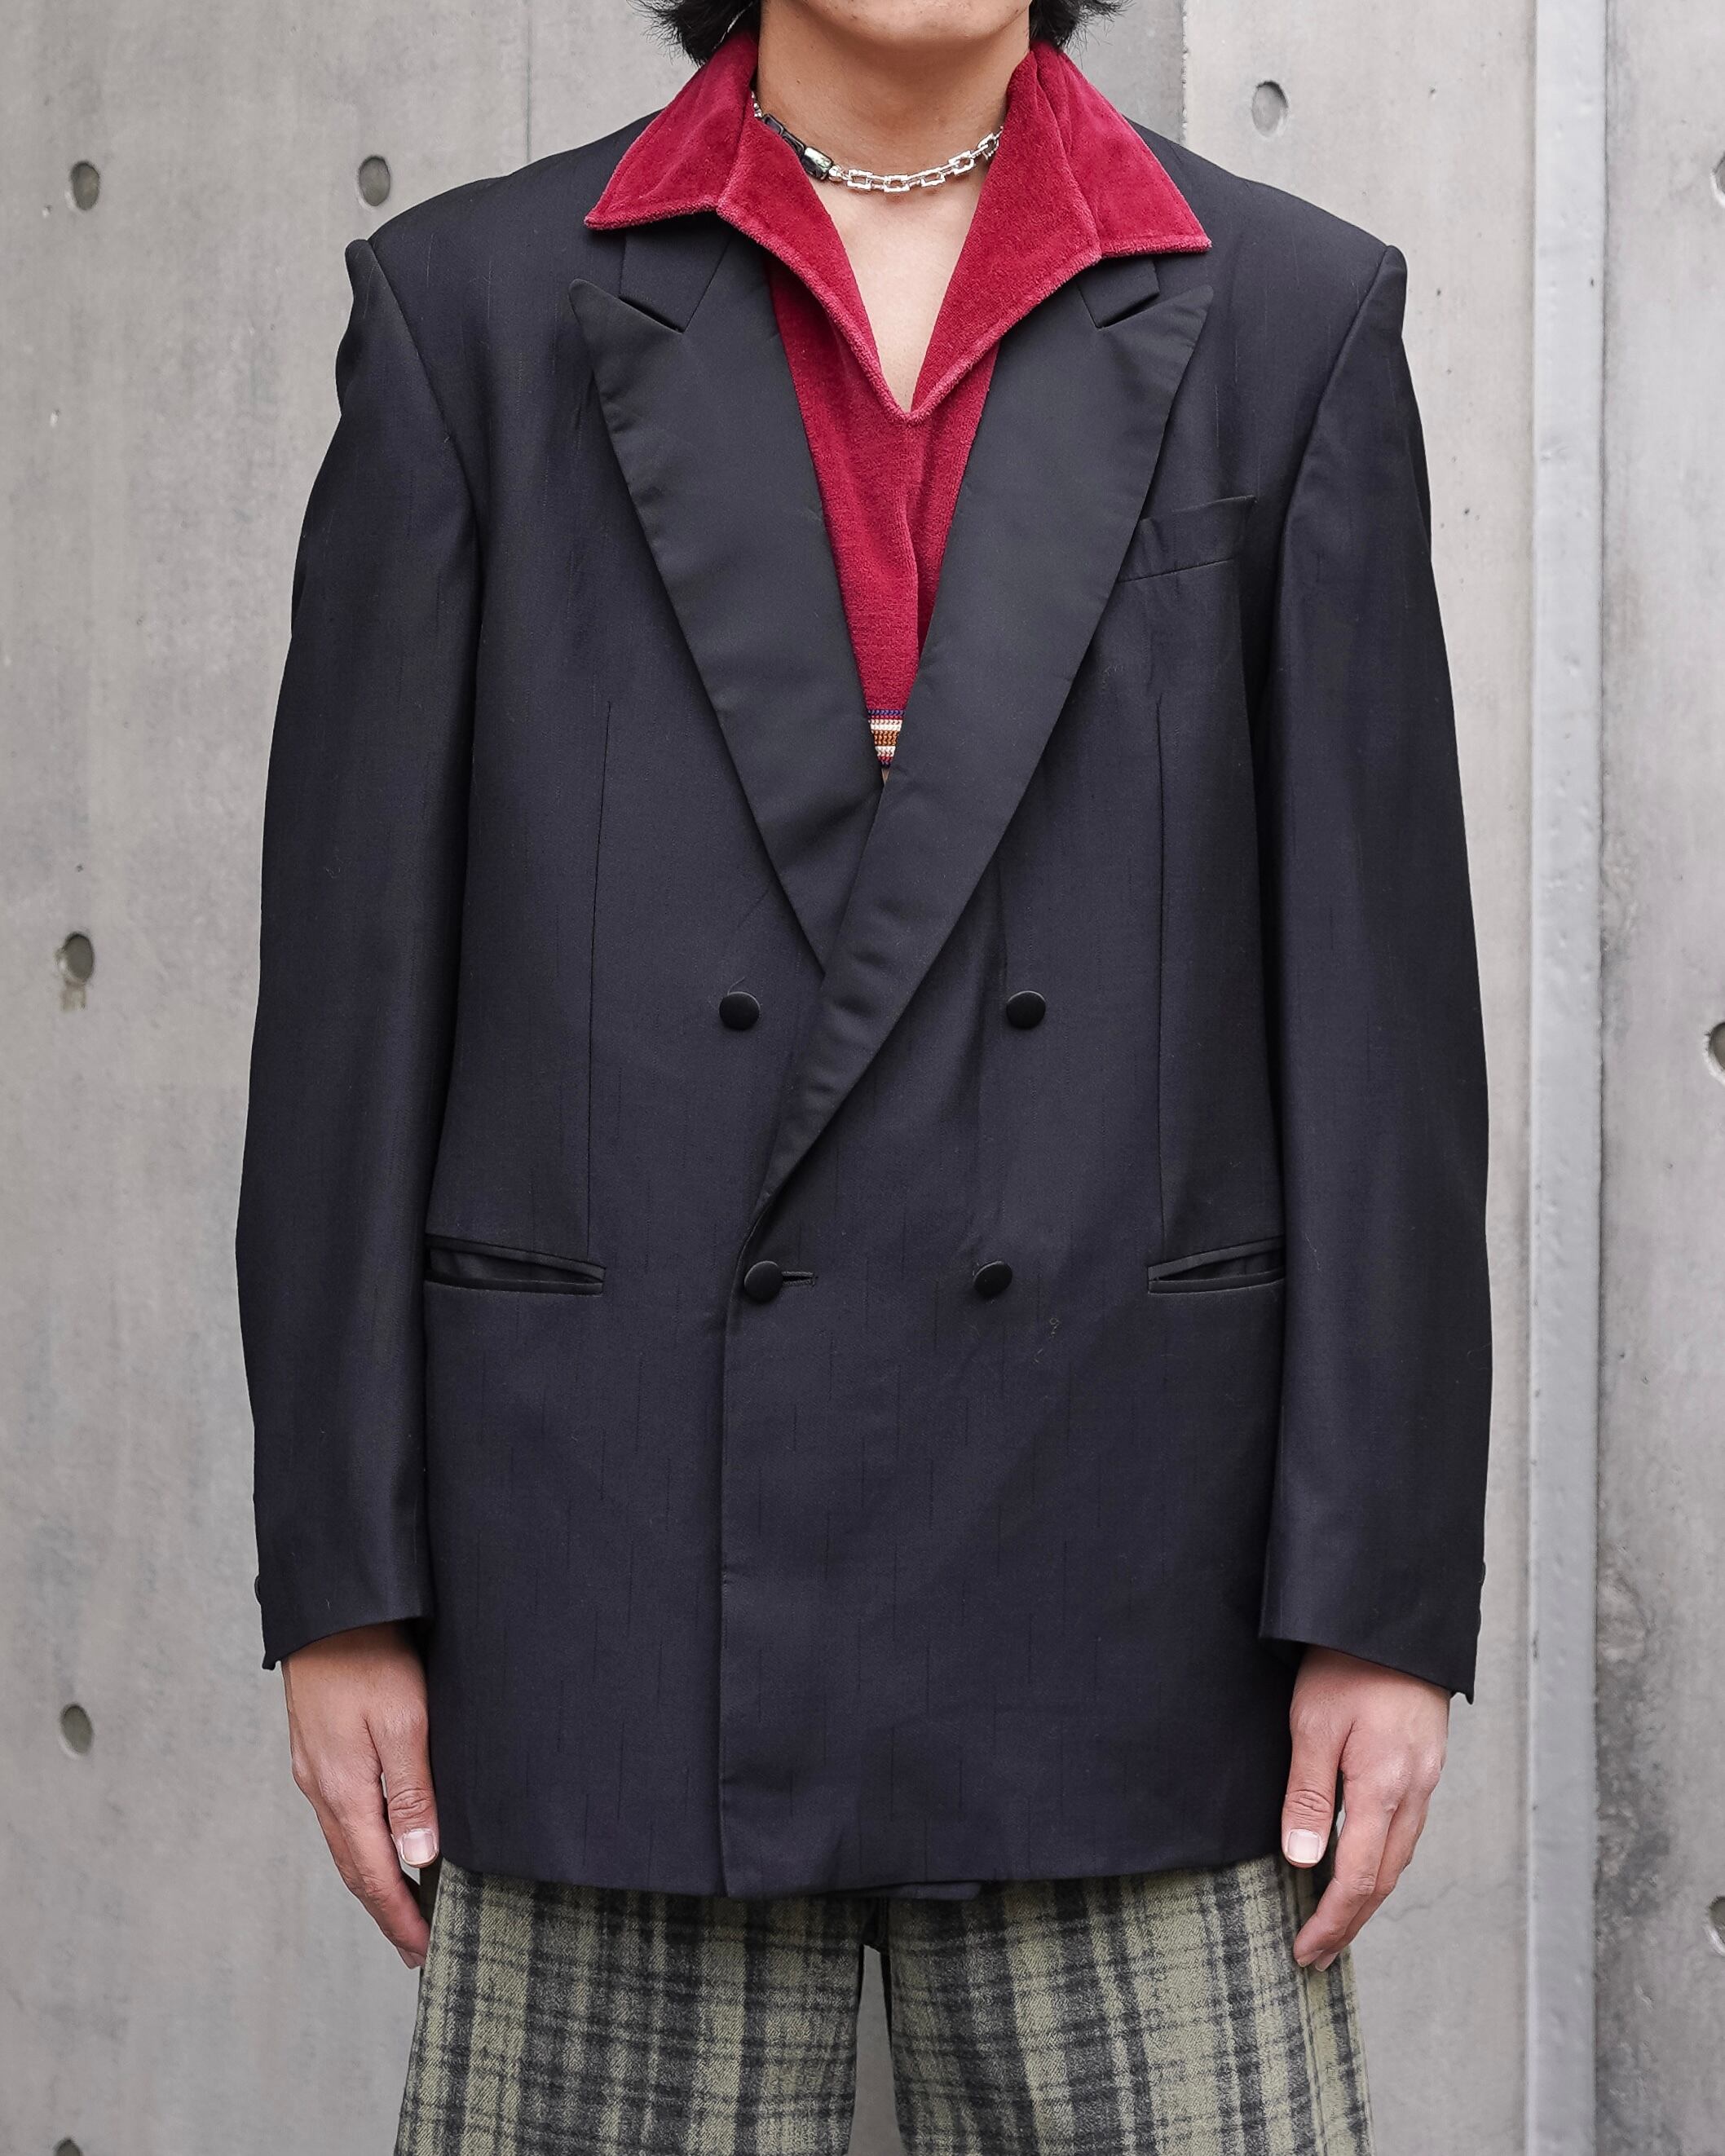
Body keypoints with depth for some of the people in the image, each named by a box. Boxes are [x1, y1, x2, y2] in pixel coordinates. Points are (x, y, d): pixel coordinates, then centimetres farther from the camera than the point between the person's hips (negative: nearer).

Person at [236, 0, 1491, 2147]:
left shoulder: (1292, 321, 5)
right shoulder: (471, 308, 4)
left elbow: (1377, 1001, 2)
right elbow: (360, 990, 3)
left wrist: (1382, 1604, -3)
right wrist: (342, 1587, 0)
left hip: (1123, 1569, 0)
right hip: (621, 1561, 0)